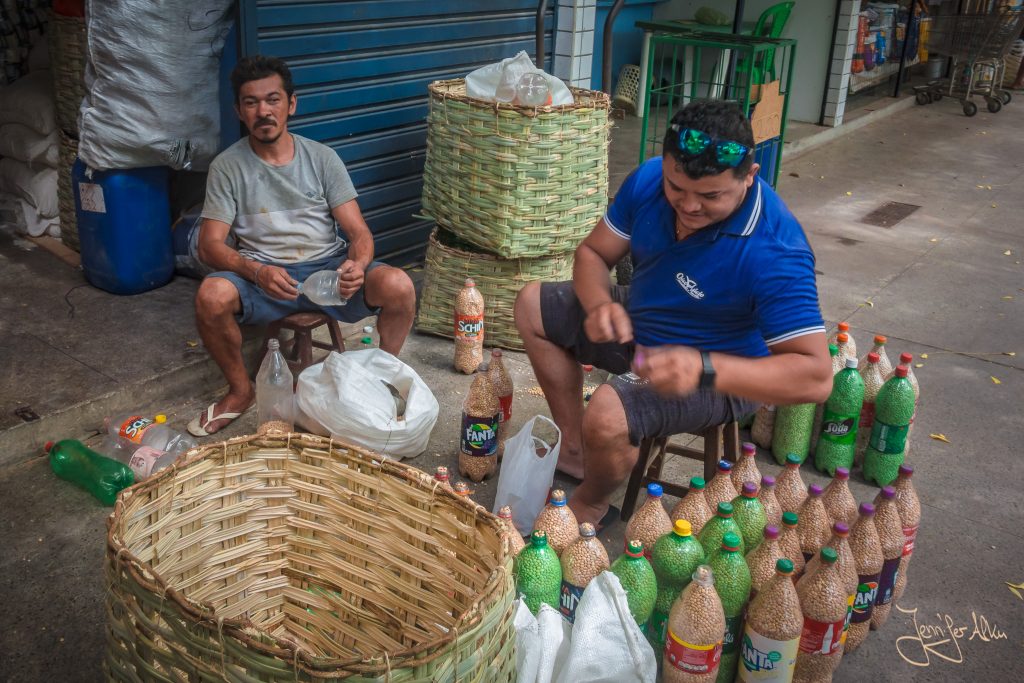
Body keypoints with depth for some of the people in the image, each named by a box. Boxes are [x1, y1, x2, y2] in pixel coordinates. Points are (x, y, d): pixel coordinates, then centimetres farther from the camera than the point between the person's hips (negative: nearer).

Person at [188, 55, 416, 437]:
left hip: (329, 267, 1)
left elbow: (358, 233, -1)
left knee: (398, 285, -28)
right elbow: (210, 245, -5)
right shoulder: (227, 167, 1)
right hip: (263, 275, 0)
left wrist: (357, 266, -26)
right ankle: (240, 391, -4)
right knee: (211, 296, -32)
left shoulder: (321, 158, 4)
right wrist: (257, 272, -26)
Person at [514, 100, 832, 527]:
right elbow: (593, 253, -3)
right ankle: (573, 446, 18)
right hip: (636, 324, 8)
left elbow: (816, 377, -37)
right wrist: (600, 305, -27)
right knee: (532, 306, 10)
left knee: (607, 416, -32)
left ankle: (589, 506, 4)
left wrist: (702, 368, -49)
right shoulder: (649, 180, -17)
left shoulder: (774, 253, -35)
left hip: (721, 373, -7)